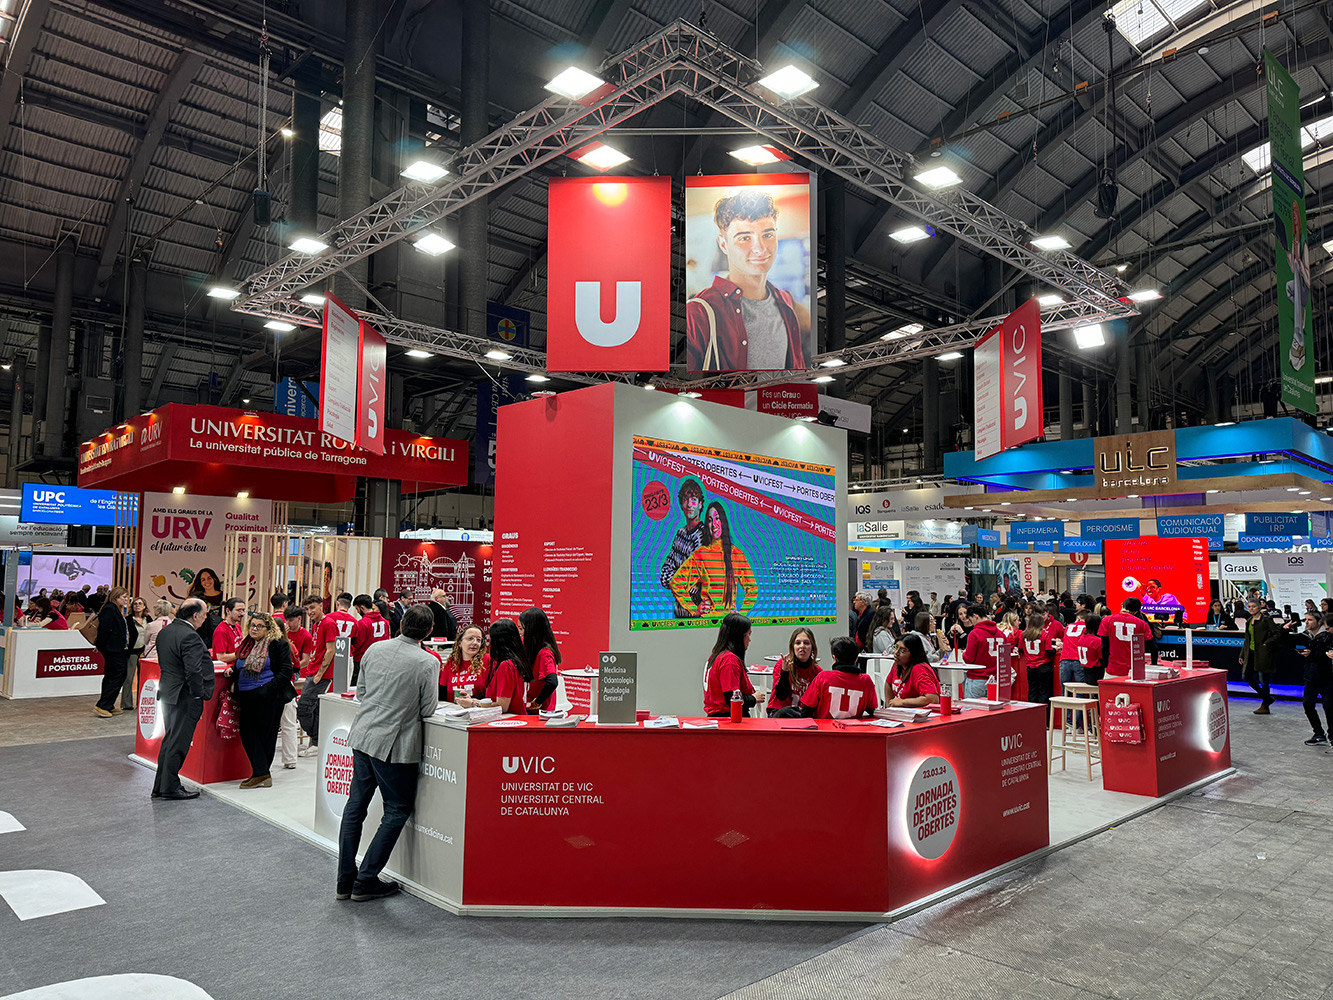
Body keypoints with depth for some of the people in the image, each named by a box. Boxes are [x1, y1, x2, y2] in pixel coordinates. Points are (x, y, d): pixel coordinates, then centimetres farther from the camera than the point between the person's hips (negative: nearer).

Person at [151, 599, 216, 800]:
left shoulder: (164, 632, 8)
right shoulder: (190, 637, -22)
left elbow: (163, 663, 15)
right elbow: (193, 671, -25)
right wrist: (200, 694, -14)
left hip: (167, 693, 9)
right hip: (185, 697, -9)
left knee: (169, 740, 18)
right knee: (178, 742, 1)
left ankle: (161, 786, 24)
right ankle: (170, 787, 9)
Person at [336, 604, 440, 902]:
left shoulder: (374, 649, 2)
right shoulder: (428, 663, -14)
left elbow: (360, 692, 12)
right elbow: (428, 709, -8)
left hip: (362, 736, 6)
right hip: (394, 744, -6)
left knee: (355, 806, 14)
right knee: (398, 811, 8)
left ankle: (345, 881, 20)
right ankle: (365, 882, 9)